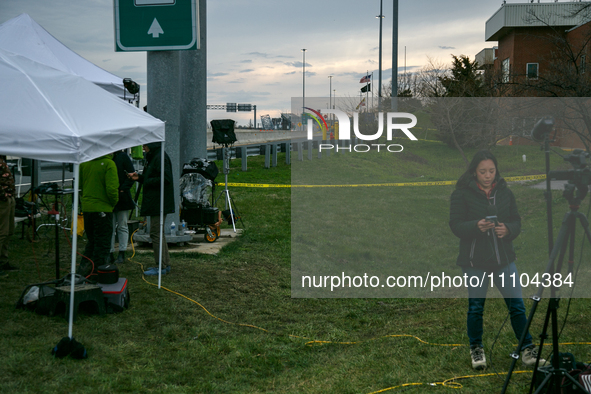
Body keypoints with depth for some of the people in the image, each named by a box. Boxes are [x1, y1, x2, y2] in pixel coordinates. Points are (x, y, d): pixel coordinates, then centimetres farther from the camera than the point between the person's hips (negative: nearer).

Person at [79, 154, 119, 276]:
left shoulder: (83, 163, 4)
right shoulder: (109, 163, -15)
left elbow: (79, 185, 10)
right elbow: (112, 188, -20)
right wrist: (114, 202, -2)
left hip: (86, 208, 6)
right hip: (103, 209, -6)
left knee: (91, 241, 21)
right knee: (102, 243, 3)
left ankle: (84, 269, 21)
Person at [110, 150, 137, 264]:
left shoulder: (123, 156, -2)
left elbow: (131, 175, -4)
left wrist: (123, 189, -12)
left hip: (122, 197, -2)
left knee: (122, 226, 6)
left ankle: (122, 253, 11)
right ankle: (110, 253, 10)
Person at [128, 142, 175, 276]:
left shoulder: (160, 157, -17)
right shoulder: (152, 157, 17)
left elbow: (166, 178, -24)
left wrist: (147, 182, -15)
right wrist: (139, 177, 10)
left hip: (159, 202, -11)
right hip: (154, 201, 11)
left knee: (155, 233, -7)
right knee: (157, 233, 15)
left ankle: (161, 267, -3)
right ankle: (165, 264, 20)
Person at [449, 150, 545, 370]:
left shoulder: (505, 192, 6)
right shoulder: (462, 193, -6)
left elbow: (517, 222, 8)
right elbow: (455, 224, -10)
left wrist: (508, 229, -15)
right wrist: (476, 226, -28)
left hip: (504, 258, 3)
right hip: (475, 260, -3)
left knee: (517, 304, 1)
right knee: (476, 306, 6)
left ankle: (527, 350, 12)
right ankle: (476, 349, 24)